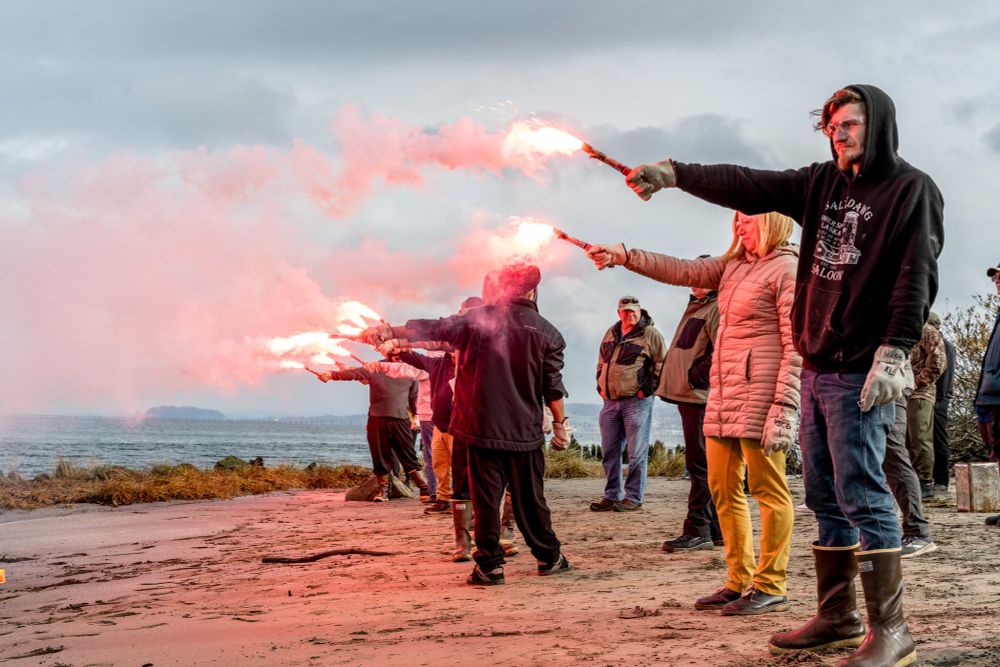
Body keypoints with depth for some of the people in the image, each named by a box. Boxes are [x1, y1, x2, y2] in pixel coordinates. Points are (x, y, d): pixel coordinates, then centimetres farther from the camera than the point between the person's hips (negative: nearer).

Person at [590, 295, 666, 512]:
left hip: (637, 401, -6)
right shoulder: (611, 334, 16)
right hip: (610, 401, 6)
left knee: (636, 452, -4)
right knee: (609, 452, 9)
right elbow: (601, 362, 27)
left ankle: (634, 498, 1)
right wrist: (601, 386, 14)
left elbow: (662, 365, -5)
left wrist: (647, 389, -9)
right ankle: (612, 496, 18)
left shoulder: (651, 334, -3)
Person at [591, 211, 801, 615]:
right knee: (722, 487, 10)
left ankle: (770, 587, 2)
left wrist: (784, 408, -19)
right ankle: (739, 582, 17)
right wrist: (623, 257, 9)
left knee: (767, 488, -4)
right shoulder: (733, 266, 18)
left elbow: (796, 346, -13)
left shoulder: (787, 270, -7)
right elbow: (682, 271, 18)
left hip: (758, 392, -9)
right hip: (723, 393, 9)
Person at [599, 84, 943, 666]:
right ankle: (838, 617, 19)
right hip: (817, 367, 7)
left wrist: (894, 353, -20)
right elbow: (749, 186, 11)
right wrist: (673, 174, 4)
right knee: (826, 496, 10)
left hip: (861, 372, -7)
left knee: (862, 493, -9)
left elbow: (916, 279, -13)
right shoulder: (823, 183, 14)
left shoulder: (912, 190, -5)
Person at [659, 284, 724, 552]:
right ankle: (717, 528, 19)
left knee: (700, 464, -8)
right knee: (699, 464, 13)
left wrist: (695, 375, -16)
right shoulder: (695, 307, 21)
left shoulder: (717, 308, -10)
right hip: (687, 395, 10)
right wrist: (674, 379, 18)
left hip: (700, 397, -10)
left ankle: (698, 531, -6)